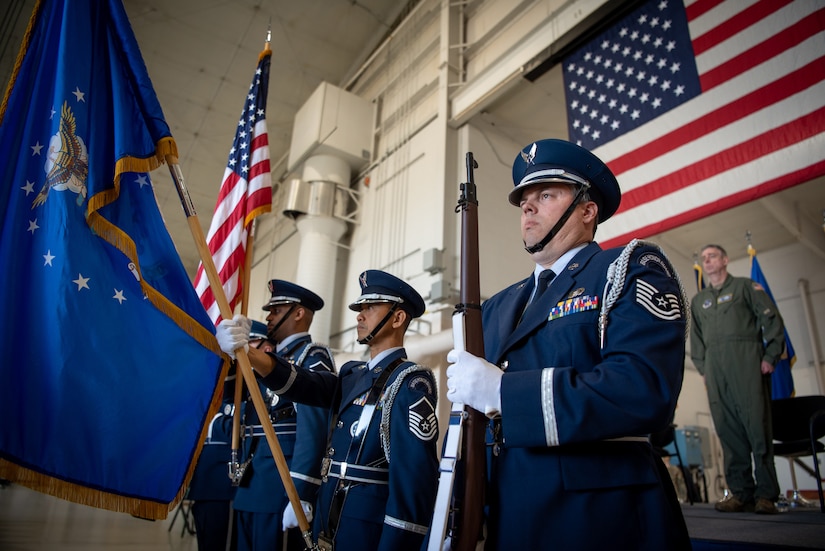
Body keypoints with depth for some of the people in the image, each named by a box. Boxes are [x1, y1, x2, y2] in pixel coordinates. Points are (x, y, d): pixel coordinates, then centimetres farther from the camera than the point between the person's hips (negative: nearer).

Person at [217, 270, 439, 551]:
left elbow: (415, 477, -22)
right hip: (328, 523, 8)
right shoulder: (352, 374, 10)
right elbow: (301, 384, -8)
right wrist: (246, 351, -22)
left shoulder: (411, 382, -14)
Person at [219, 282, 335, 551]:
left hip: (282, 481, -8)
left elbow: (312, 428, -19)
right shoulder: (268, 356, 17)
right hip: (251, 481, 8)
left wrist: (300, 494, -24)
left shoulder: (312, 357, -10)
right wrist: (232, 352, 4)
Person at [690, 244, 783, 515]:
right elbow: (696, 338, 23)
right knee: (727, 429, 0)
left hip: (747, 360, -4)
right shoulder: (698, 300, 23)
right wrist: (703, 368, 12)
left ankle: (766, 494, -2)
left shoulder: (745, 286, 10)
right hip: (715, 367, 4)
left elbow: (772, 319, 4)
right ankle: (740, 493, 4)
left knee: (757, 424, -8)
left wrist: (770, 356, -5)